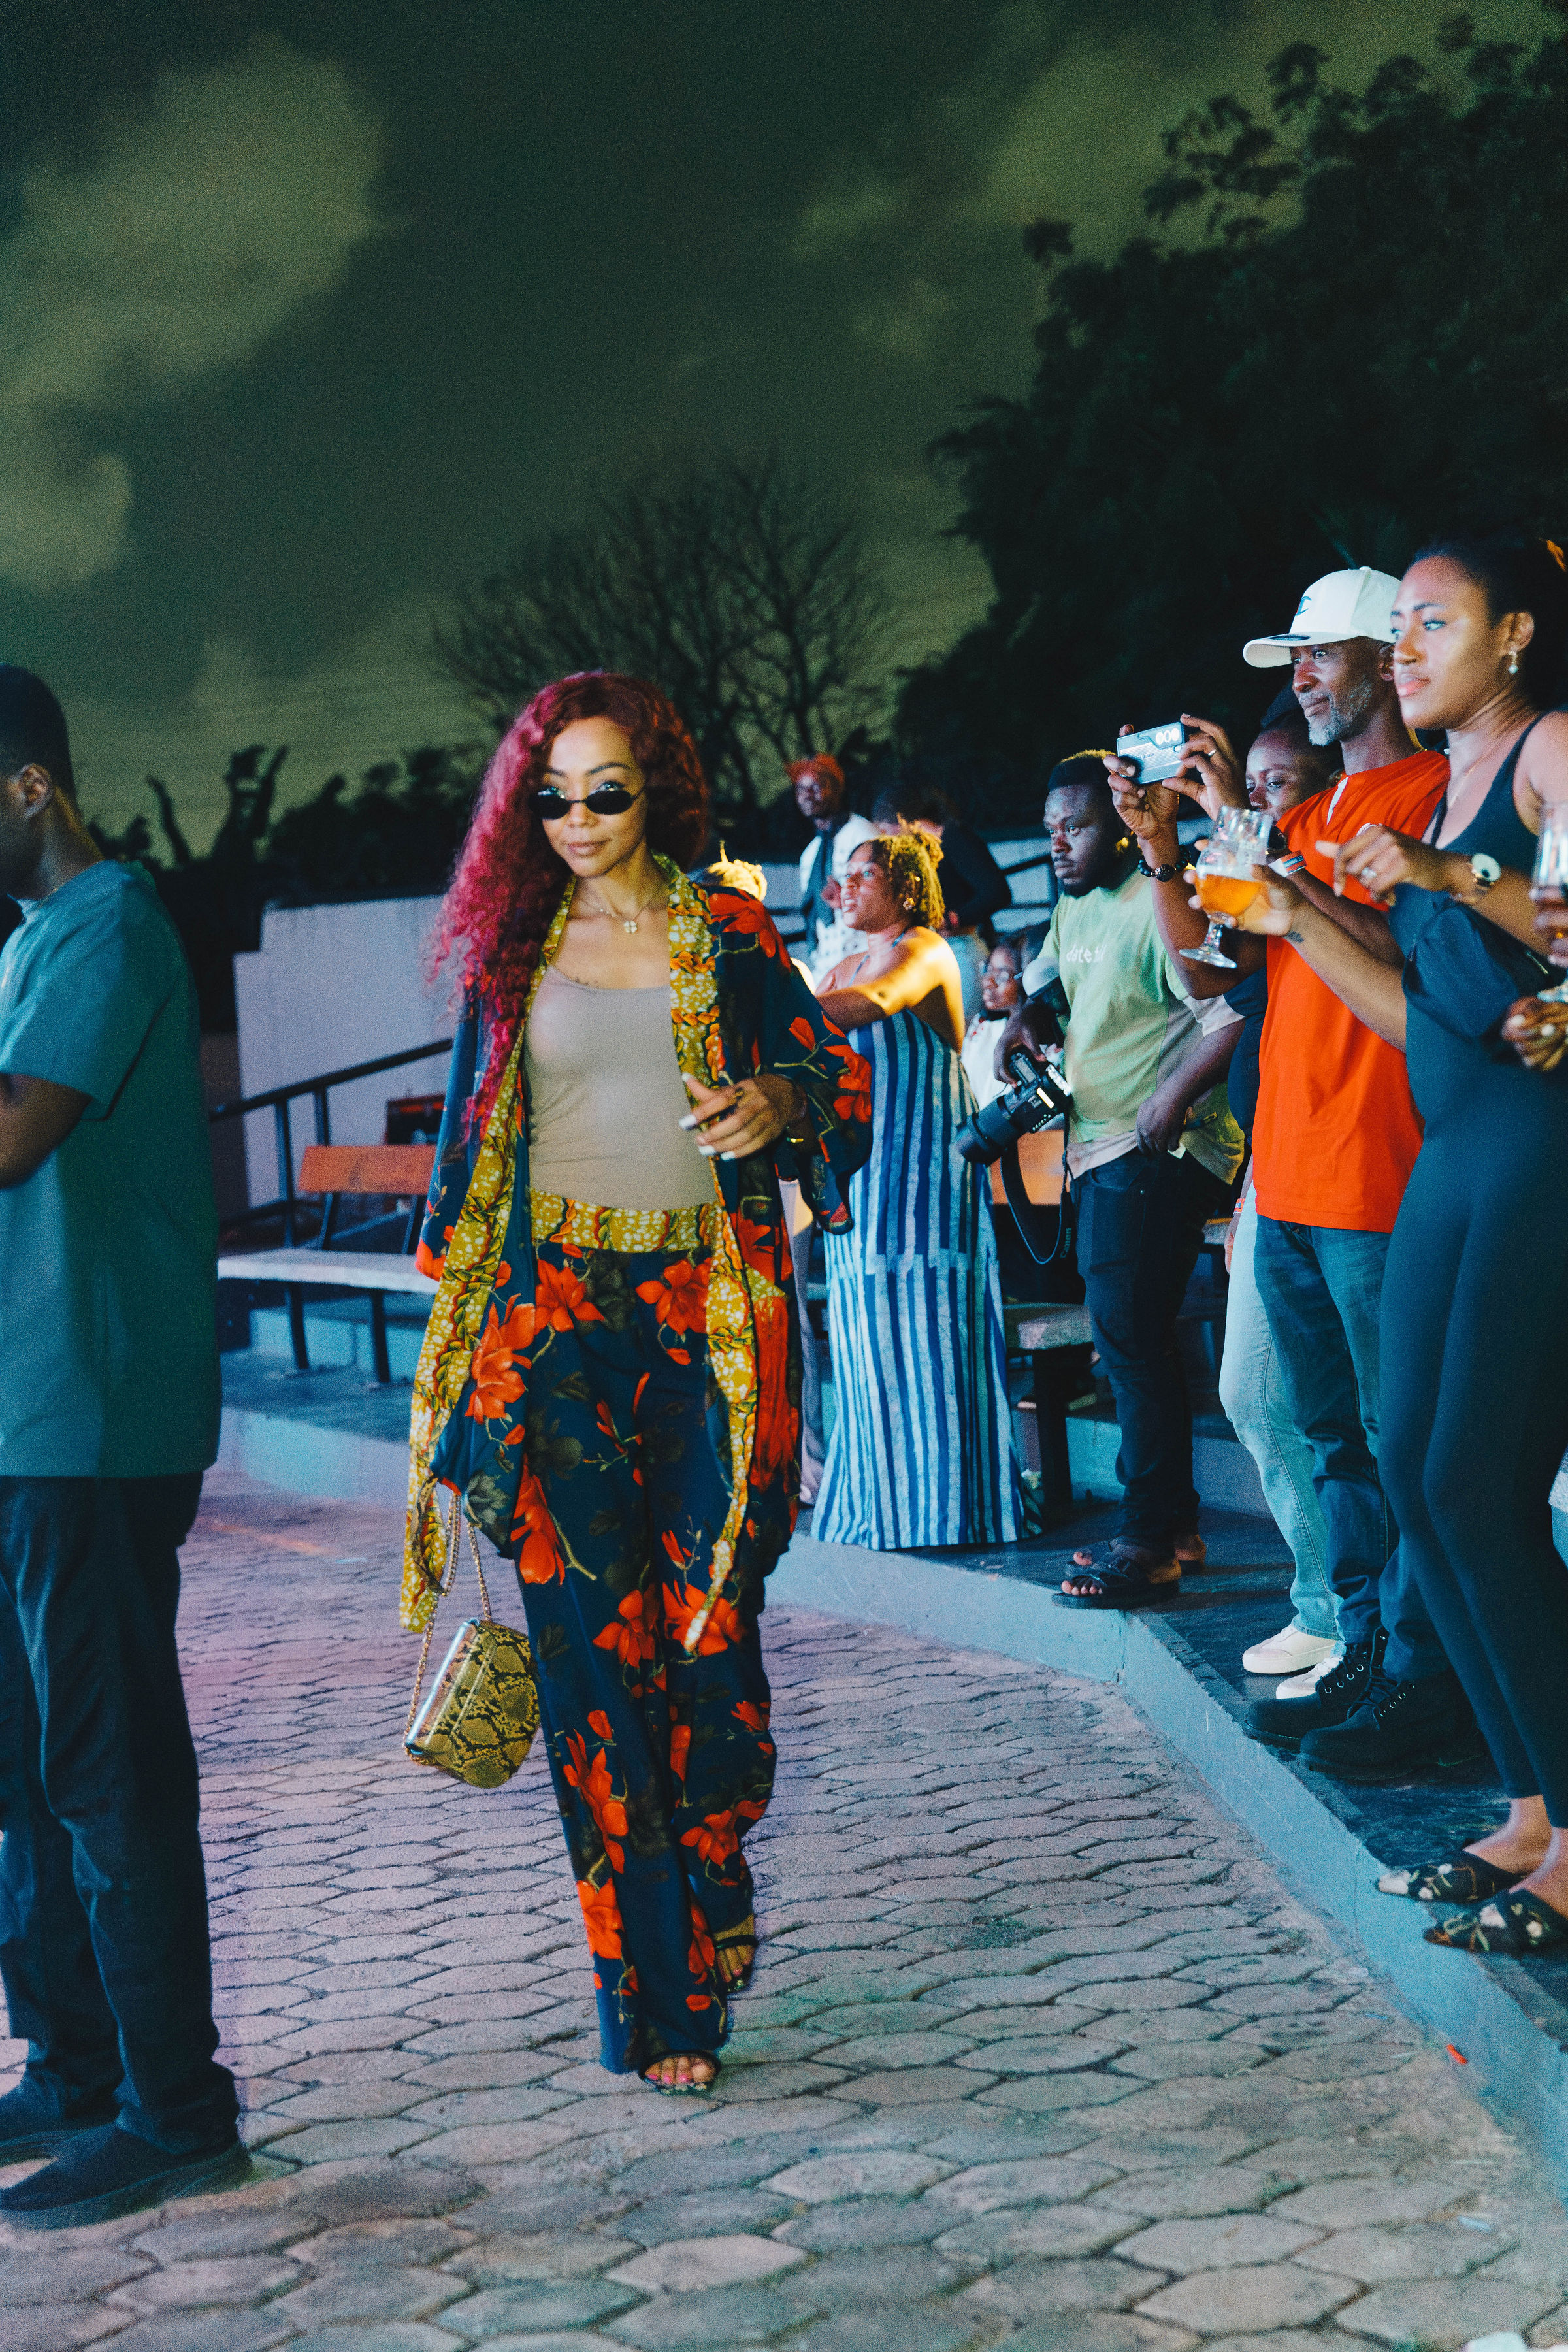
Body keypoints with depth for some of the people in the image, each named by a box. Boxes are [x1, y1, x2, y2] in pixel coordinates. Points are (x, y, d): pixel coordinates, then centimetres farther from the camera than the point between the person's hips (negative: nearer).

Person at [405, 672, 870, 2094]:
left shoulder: (729, 937, 7)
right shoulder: (513, 945, 11)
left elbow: (837, 1078, 11)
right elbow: (472, 1140, 15)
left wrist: (777, 1106, -12)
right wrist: (466, 1334, 12)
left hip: (707, 1308, -1)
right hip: (556, 1317, 1)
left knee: (708, 1620, -1)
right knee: (592, 1637, -5)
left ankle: (711, 1895, 26)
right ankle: (651, 1988, 1)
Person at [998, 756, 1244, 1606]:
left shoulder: (1159, 905, -16)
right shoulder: (1075, 906, 15)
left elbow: (1233, 1017, -25)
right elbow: (1047, 978, 32)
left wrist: (1172, 1100, -29)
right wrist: (1026, 1018, 11)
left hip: (1155, 1155, -10)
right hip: (1100, 1152, 10)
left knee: (1128, 1336, -10)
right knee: (1127, 1338, 13)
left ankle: (1149, 1543, -4)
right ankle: (1174, 1522, 22)